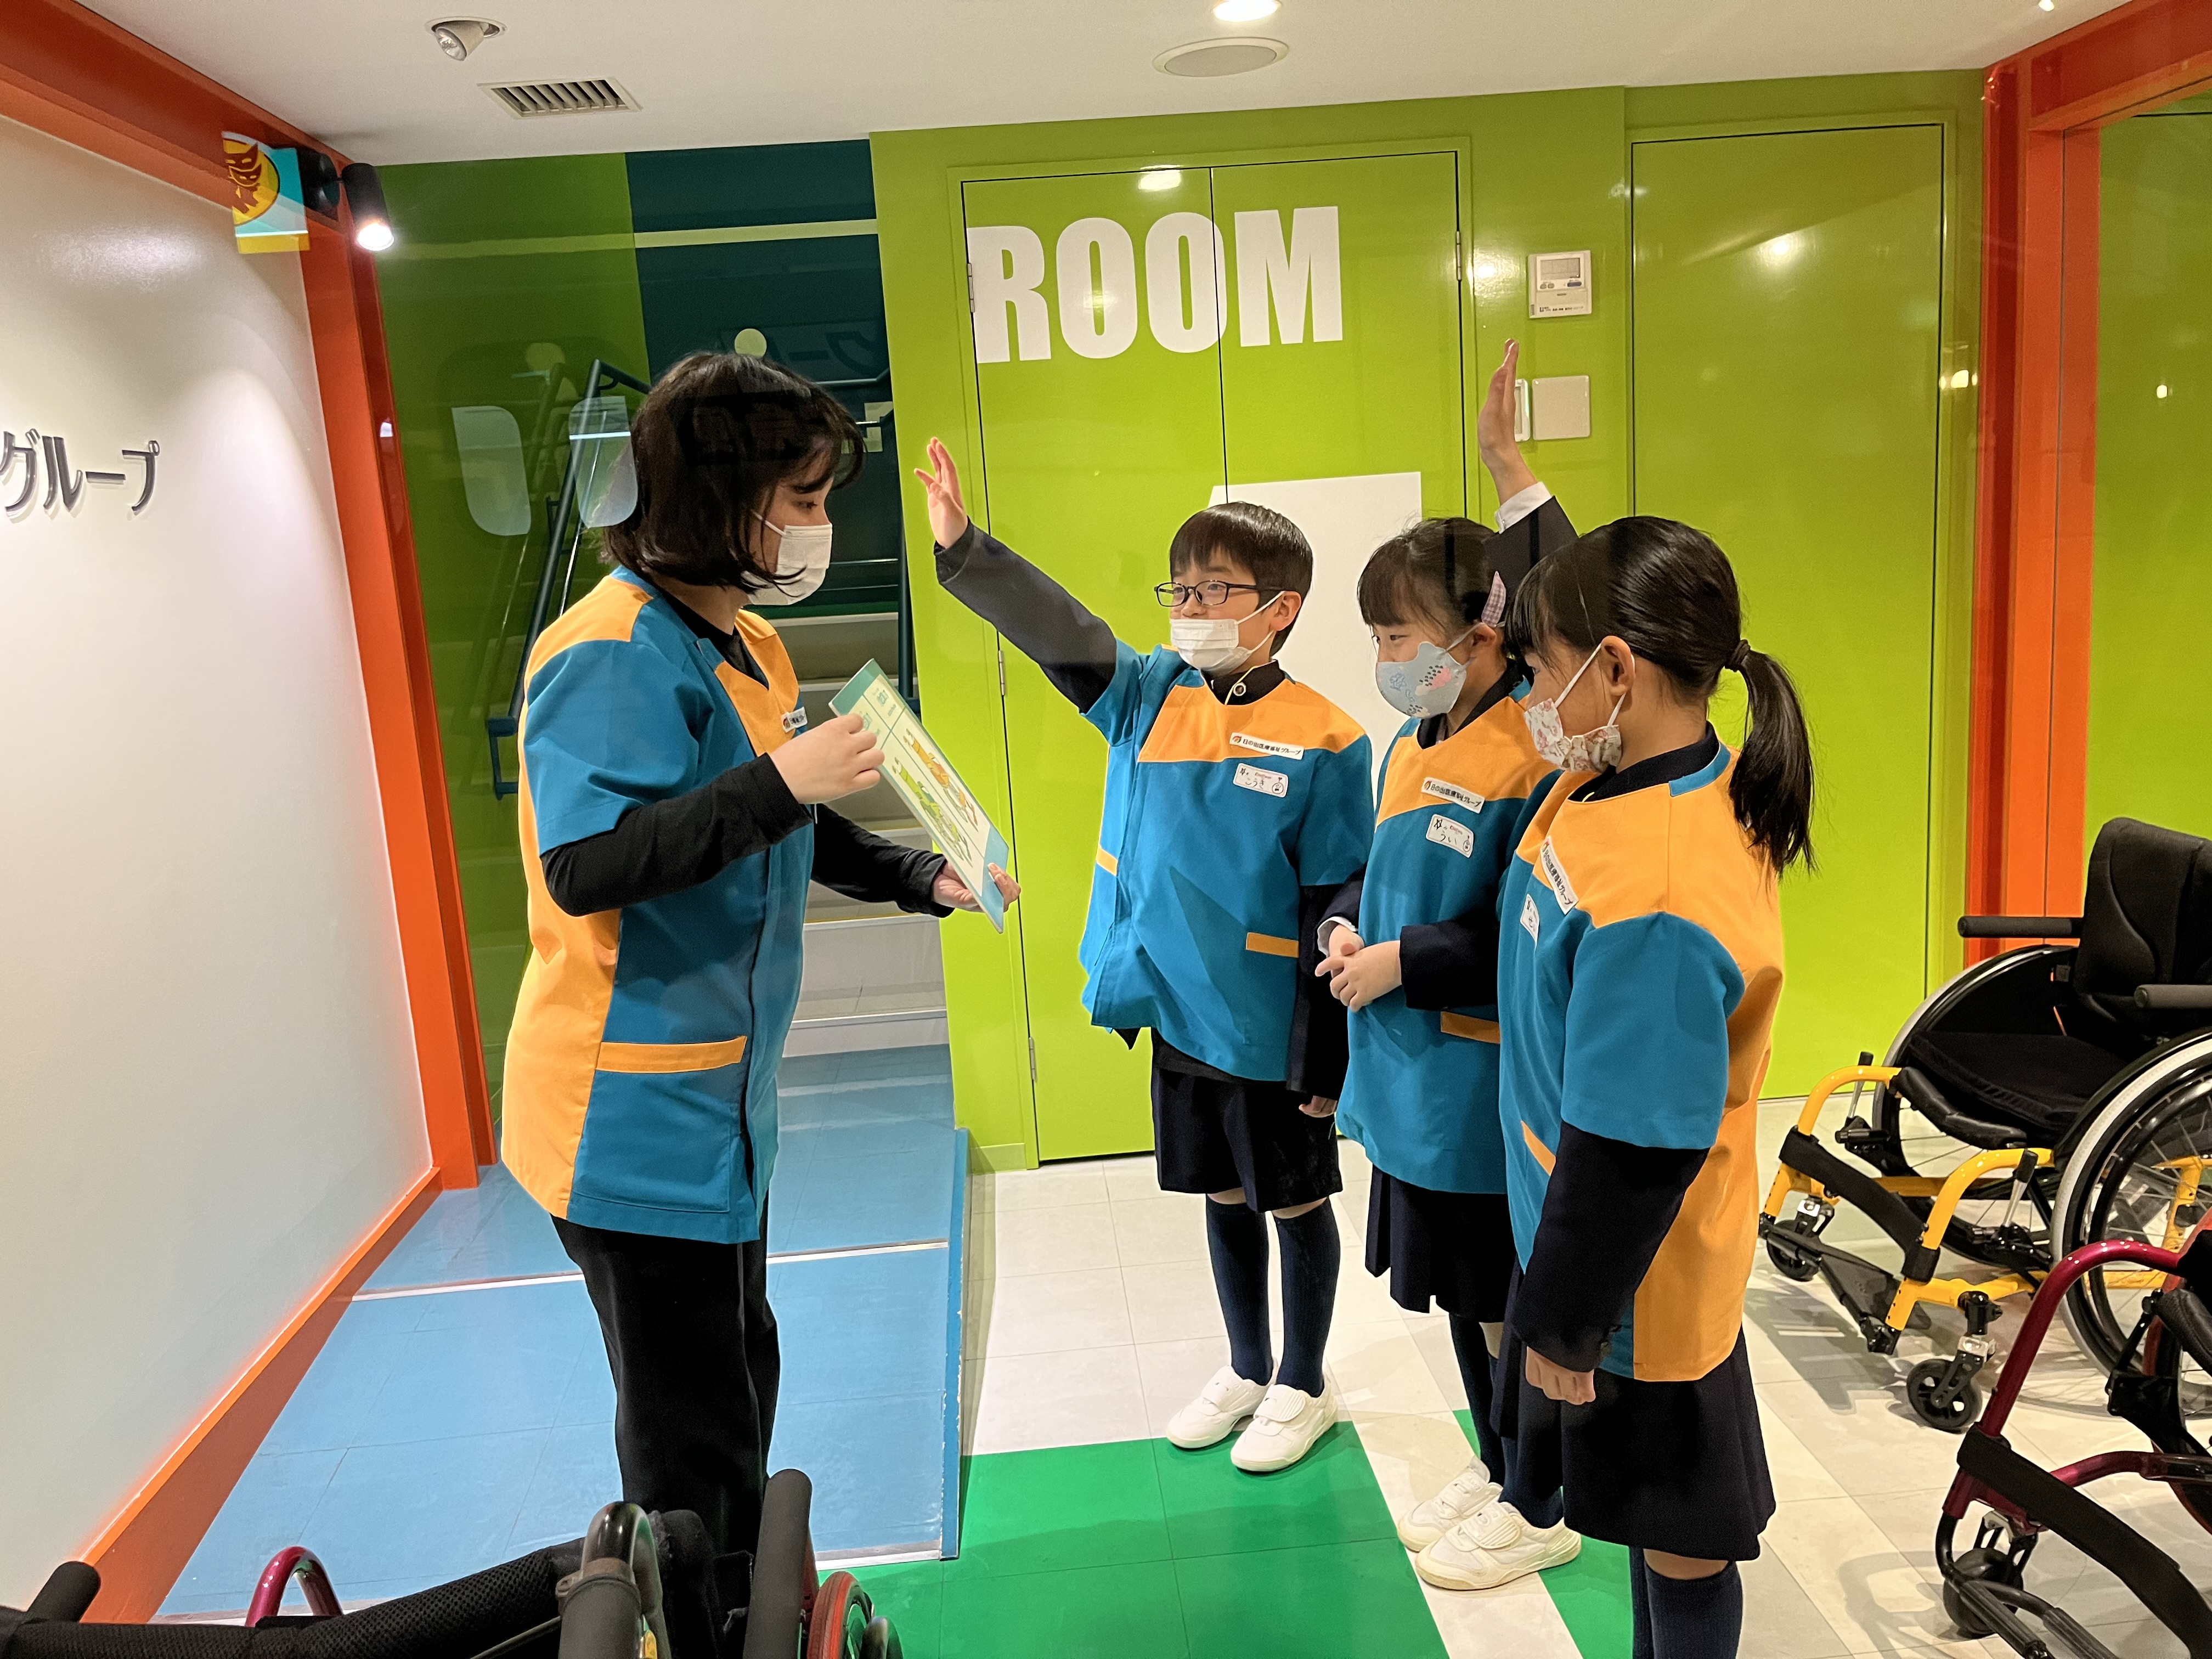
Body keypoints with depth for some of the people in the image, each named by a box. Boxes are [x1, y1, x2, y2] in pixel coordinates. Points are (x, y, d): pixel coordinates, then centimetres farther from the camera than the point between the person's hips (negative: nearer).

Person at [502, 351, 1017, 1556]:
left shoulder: (749, 643, 11)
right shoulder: (616, 653, -20)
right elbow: (584, 867, -31)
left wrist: (921, 879, 7)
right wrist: (777, 784, -34)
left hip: (722, 1103, 10)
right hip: (637, 1125, -10)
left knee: (738, 1383, 23)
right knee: (689, 1439, 1)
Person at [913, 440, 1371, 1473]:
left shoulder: (1322, 741, -17)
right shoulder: (1152, 694, 0)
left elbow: (1339, 914, -15)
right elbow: (1060, 633, -11)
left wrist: (1326, 1058, -13)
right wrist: (961, 548, -26)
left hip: (1272, 1034, -5)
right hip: (1177, 1015, 5)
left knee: (1296, 1204, 14)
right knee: (1223, 1199, 21)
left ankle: (1304, 1387, 35)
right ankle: (1246, 1368, 42)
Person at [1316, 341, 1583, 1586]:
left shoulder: (1533, 758, -20)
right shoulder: (1419, 746, 6)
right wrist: (1345, 927, -2)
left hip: (1483, 1087, -8)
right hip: (1413, 1078, 8)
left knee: (1511, 1307, 9)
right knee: (1463, 1296, 21)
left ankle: (1542, 1508, 30)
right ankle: (1498, 1469, 40)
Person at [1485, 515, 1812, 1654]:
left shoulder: (1656, 900, -34)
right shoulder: (1622, 778, -6)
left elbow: (1632, 1151, -27)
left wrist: (1565, 1322, -16)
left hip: (1636, 1285, -9)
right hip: (1589, 1234, 9)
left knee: (1679, 1540, 15)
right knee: (1647, 1514, 26)